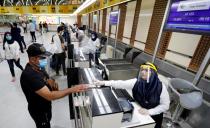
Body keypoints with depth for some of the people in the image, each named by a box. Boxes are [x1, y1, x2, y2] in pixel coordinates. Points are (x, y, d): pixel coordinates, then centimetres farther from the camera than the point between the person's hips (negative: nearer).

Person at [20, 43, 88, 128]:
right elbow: (49, 96, -40)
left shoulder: (38, 67, -8)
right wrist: (72, 90, -40)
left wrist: (50, 81, -17)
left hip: (45, 105, 8)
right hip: (39, 110, -7)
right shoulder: (29, 75, -36)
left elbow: (46, 79, 7)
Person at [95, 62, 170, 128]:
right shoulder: (136, 82, -20)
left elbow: (165, 105, -16)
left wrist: (149, 112, -25)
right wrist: (104, 83, -31)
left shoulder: (160, 87, -24)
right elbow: (121, 84, -25)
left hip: (154, 117, -1)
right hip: (139, 112, 1)